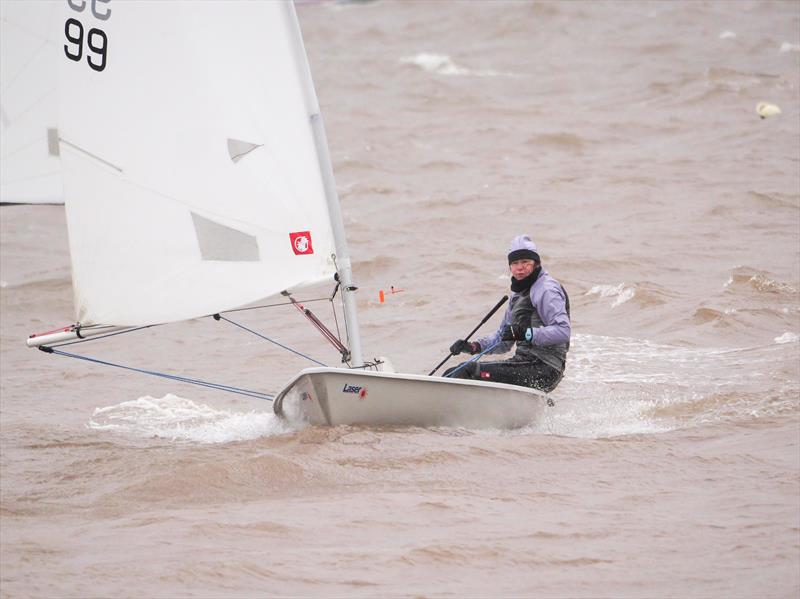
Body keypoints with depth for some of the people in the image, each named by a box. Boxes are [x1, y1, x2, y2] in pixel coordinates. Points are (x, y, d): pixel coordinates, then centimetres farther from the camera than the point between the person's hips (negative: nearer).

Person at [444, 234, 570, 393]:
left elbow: (563, 332, -20)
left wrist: (526, 333, -27)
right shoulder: (518, 293, 22)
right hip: (525, 363, 10)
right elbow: (504, 341, 25)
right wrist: (474, 347, 8)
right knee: (451, 374, 4)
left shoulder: (546, 289, -8)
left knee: (468, 371, -22)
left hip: (543, 370, -10)